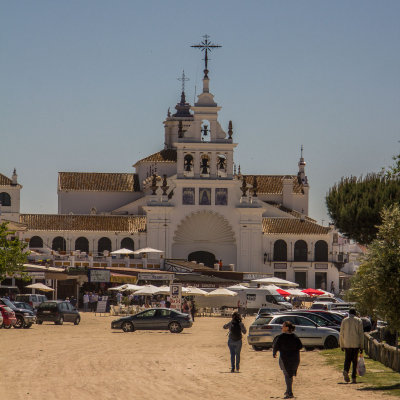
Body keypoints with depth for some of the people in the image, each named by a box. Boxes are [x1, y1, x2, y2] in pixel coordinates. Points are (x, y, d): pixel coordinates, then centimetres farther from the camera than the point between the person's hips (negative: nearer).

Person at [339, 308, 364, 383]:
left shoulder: (344, 321, 5)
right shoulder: (358, 321, 2)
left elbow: (341, 334, 4)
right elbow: (361, 334, -1)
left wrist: (341, 345, 11)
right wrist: (361, 347, 2)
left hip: (347, 344, 1)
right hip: (356, 344, -1)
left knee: (347, 359, 7)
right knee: (354, 361, 6)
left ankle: (346, 371, -22)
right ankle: (354, 378, 3)